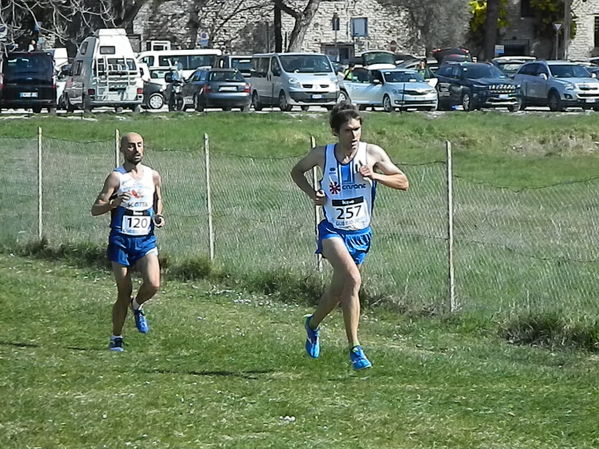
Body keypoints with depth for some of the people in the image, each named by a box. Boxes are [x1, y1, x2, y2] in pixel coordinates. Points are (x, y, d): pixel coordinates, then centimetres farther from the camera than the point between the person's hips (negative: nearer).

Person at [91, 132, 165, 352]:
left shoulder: (153, 176, 7)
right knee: (123, 293, 0)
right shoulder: (116, 177, -6)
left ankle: (137, 306, 16)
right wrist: (113, 203, -27)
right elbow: (95, 209, -7)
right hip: (121, 240, -3)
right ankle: (116, 338, 16)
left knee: (153, 284, -18)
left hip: (146, 239, 3)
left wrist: (159, 216, 4)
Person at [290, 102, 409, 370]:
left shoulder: (373, 154, -6)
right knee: (353, 279, -26)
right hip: (333, 230, -3)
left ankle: (313, 324, 48)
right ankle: (355, 349, -23)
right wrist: (311, 193, -4)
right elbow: (297, 171, 14)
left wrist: (375, 176, -21)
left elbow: (403, 183, -4)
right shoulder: (321, 155, -7)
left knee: (339, 289, 15)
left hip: (360, 233, 3)